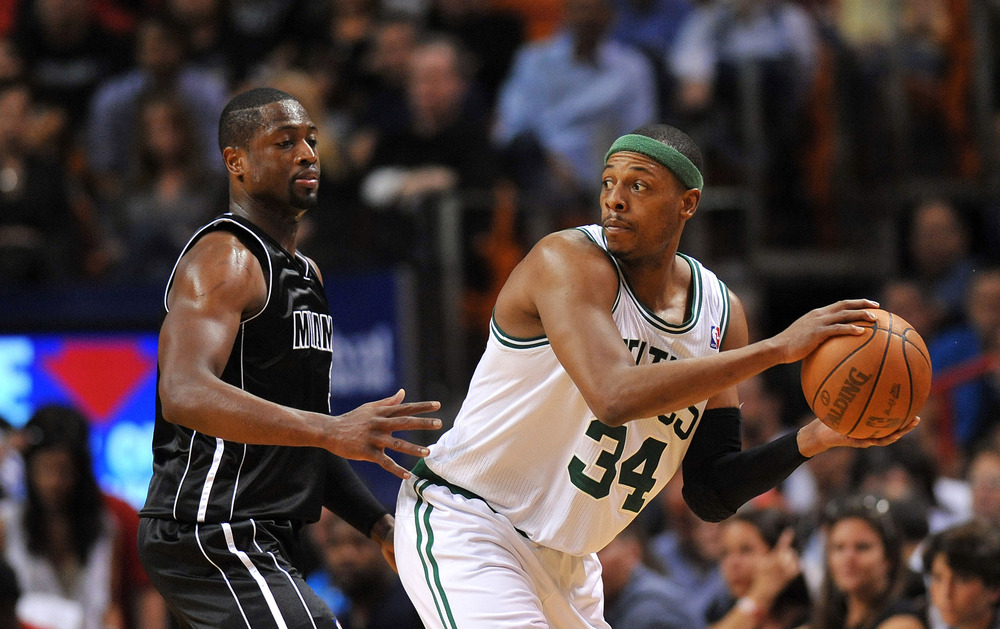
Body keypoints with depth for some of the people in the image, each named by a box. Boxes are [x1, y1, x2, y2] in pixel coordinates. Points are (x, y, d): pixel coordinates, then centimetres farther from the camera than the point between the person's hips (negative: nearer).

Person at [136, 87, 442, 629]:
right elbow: (186, 395, -29)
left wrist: (379, 524, 15)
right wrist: (331, 430, -38)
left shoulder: (305, 273, 20)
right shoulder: (225, 258, -12)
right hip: (211, 536, -11)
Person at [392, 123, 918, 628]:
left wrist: (813, 440, -13)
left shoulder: (718, 314, 2)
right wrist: (779, 348, -33)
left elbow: (709, 495, 4)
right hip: (462, 523, -7)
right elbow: (616, 396, -35)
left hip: (564, 564, 7)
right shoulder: (567, 260, -18)